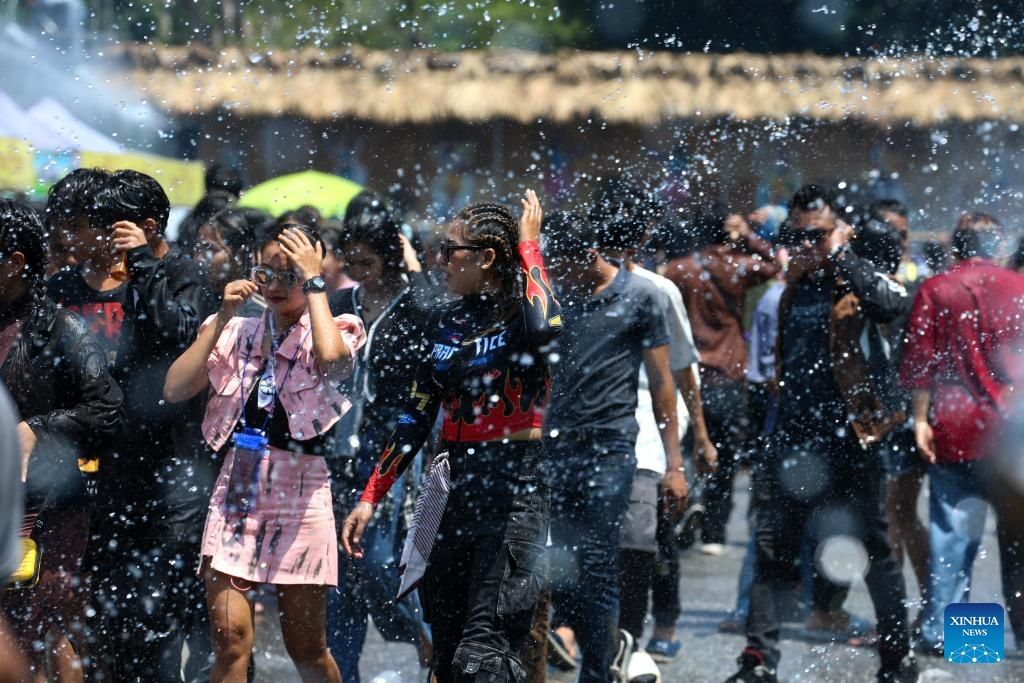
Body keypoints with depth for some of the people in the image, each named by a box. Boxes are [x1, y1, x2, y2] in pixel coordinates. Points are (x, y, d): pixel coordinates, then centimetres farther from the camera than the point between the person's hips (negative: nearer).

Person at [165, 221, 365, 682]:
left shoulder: (333, 331, 1)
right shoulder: (236, 332, 10)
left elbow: (330, 359, -25)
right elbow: (175, 389, -3)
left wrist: (313, 281, -14)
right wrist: (223, 316, -4)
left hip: (299, 499, -2)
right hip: (235, 494, 2)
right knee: (230, 642, -9)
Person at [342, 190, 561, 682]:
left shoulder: (521, 314, -5)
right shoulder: (444, 323, 12)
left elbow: (545, 329, -32)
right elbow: (416, 420, 16)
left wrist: (528, 246, -18)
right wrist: (370, 498, 11)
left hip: (515, 492, -7)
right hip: (453, 489, 7)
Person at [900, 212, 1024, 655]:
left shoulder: (935, 291, 1)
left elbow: (919, 360, -2)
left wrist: (921, 419, 2)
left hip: (953, 429, 0)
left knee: (951, 534, 3)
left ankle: (940, 630, 1)